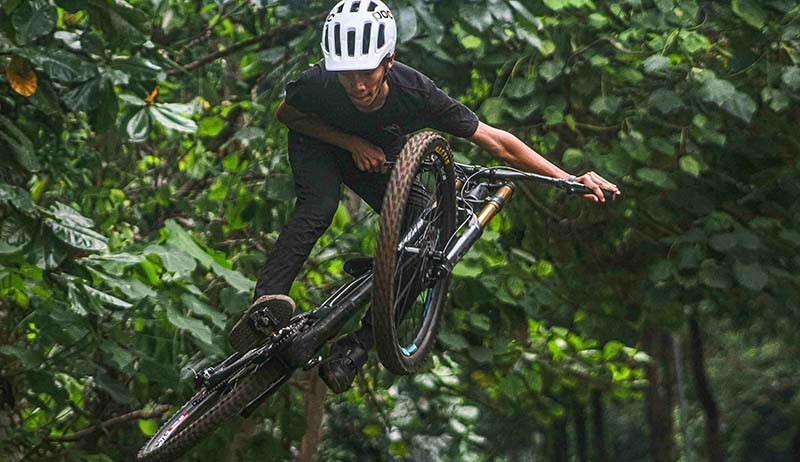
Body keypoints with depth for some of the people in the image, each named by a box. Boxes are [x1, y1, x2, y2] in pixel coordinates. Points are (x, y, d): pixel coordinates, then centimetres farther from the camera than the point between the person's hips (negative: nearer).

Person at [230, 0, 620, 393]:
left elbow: (496, 141, -30)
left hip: (378, 154, 2)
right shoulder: (318, 84, -38)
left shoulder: (416, 92, -37)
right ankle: (264, 303, -42)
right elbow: (286, 114, -14)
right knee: (319, 206, -34)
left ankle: (356, 346, -9)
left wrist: (569, 180, -33)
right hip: (320, 143, -2)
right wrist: (352, 143, -28)